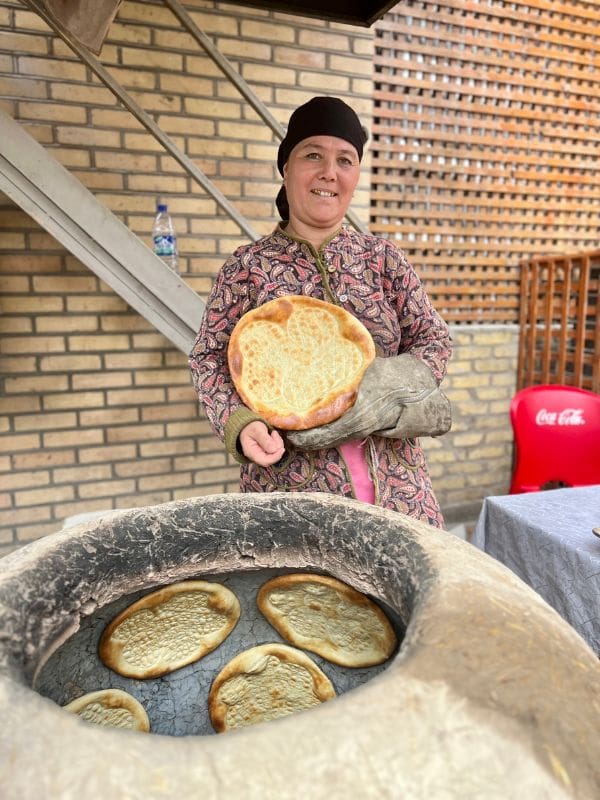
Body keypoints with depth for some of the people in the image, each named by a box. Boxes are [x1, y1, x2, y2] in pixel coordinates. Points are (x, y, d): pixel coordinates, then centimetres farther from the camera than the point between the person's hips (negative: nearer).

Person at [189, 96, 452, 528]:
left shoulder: (383, 257, 4)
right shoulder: (247, 265, -1)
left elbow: (435, 340, 6)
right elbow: (209, 358, 1)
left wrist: (388, 389, -13)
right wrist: (241, 422, -17)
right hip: (289, 479, -1)